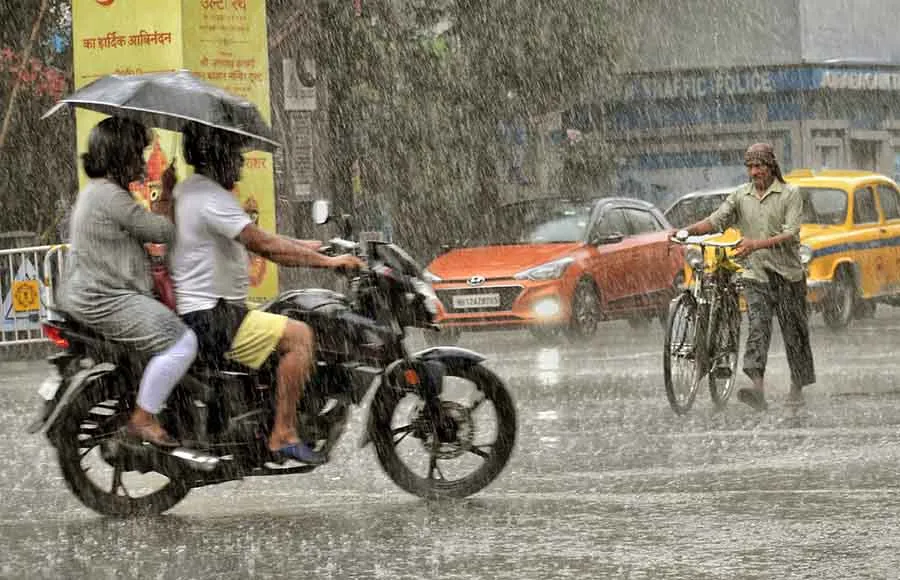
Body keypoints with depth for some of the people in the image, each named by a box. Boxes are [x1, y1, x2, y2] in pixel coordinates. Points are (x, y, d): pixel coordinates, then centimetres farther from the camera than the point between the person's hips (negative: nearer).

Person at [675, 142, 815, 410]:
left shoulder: (789, 194, -5)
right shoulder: (741, 195, 7)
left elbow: (790, 234, -16)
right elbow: (716, 220, 1)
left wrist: (756, 244, -28)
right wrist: (689, 230, -17)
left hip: (787, 274, -2)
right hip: (755, 275, 2)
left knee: (794, 333, 6)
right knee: (757, 328, -14)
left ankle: (797, 387, 21)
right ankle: (758, 388, -27)